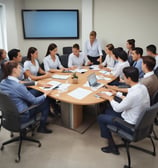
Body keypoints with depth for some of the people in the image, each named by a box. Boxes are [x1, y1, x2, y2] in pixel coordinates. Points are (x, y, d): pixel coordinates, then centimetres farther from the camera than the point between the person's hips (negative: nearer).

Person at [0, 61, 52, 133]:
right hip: (20, 117, -8)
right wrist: (45, 94, -2)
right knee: (46, 101, 5)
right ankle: (42, 127, 20)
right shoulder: (18, 86, -29)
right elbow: (34, 101, -20)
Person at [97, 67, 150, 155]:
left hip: (132, 125, -9)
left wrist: (110, 98, -4)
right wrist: (117, 92, 11)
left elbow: (118, 108, -20)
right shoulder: (143, 87, -8)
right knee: (108, 111, 18)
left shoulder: (133, 94, -34)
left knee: (101, 118, 2)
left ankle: (112, 146, 13)